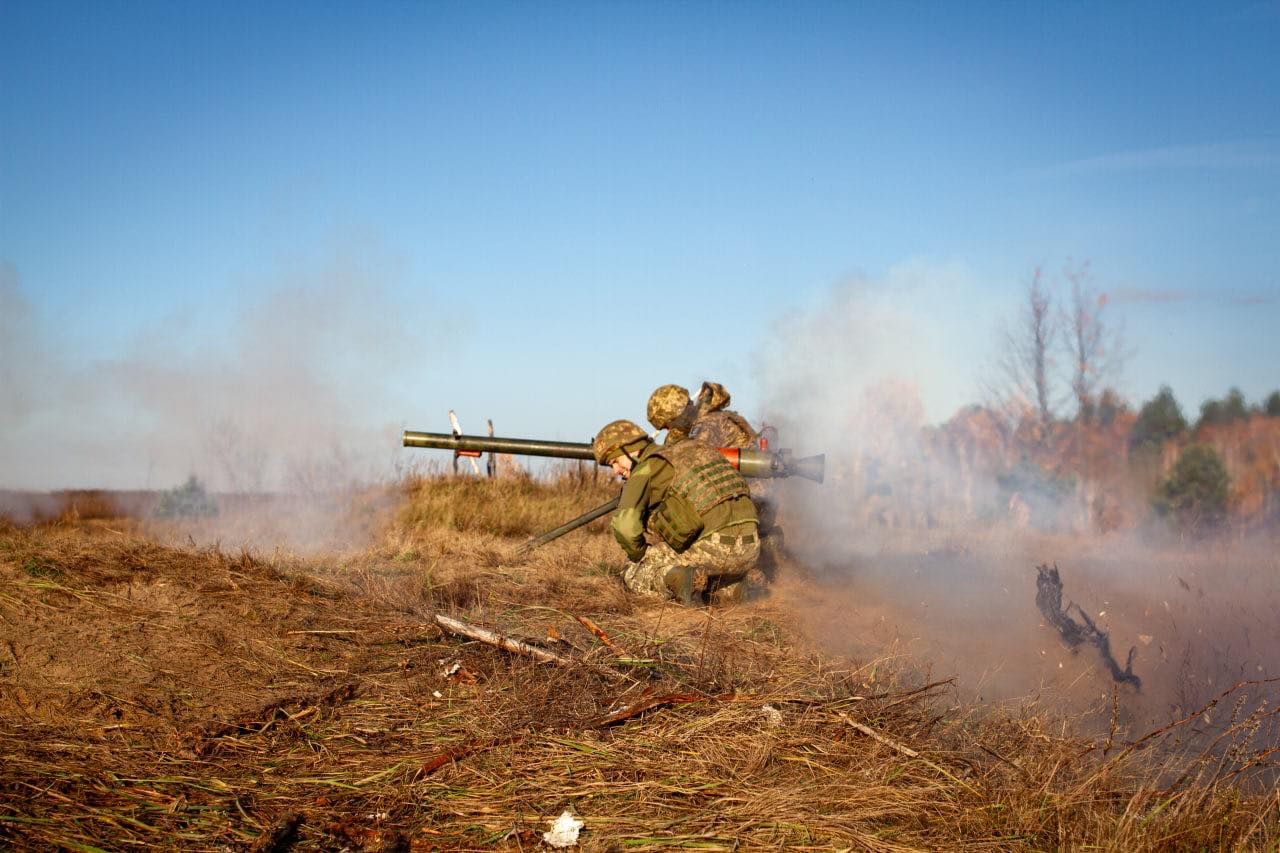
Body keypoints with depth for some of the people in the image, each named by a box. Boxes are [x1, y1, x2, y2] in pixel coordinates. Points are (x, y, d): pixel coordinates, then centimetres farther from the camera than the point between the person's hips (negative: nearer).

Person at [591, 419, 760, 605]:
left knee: (634, 572, 16)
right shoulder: (693, 450, 26)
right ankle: (731, 585, 8)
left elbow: (625, 524, -10)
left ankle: (676, 577, -11)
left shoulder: (647, 468, 3)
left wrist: (640, 556, 9)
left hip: (712, 545, -6)